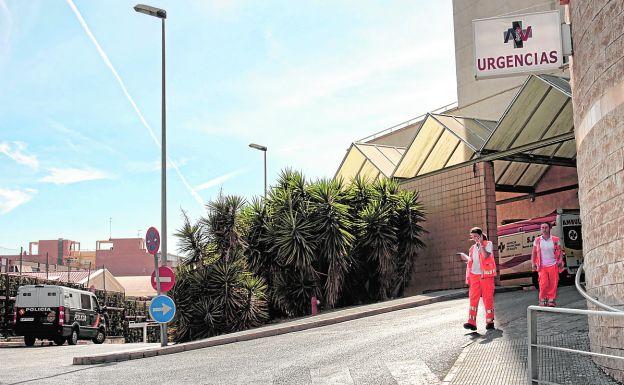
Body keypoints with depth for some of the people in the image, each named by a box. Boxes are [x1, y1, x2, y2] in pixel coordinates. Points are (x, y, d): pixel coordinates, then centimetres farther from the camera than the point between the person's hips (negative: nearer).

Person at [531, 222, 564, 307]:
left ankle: (551, 299, 10)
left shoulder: (555, 240, 4)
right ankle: (543, 299, 4)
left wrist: (560, 260, -8)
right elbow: (534, 253, 10)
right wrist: (533, 264, 1)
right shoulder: (537, 240, 4)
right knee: (543, 284, -10)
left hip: (553, 265, 0)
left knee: (553, 284, -1)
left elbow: (560, 251, 8)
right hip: (542, 266, 0)